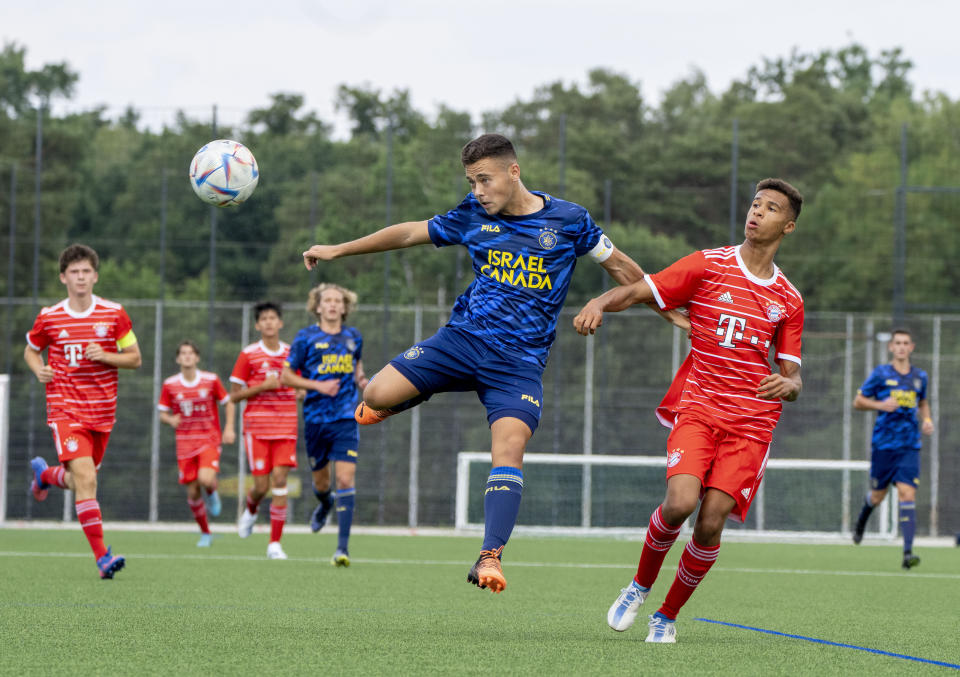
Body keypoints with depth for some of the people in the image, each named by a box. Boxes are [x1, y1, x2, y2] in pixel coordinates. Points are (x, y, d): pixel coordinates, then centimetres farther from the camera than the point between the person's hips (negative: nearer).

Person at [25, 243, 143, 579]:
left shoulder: (114, 314, 0)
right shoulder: (48, 318, -1)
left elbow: (135, 358, 5)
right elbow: (30, 350, 17)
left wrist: (105, 356, -14)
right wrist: (39, 369, -5)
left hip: (102, 412, 3)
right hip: (65, 410, -3)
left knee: (80, 482, 15)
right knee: (86, 478, -20)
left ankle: (45, 473, 50)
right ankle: (102, 556, -20)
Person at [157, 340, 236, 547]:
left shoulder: (211, 380, -2)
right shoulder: (170, 385, 0)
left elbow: (229, 403, 9)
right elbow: (162, 412, 8)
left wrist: (229, 428, -3)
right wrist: (170, 420, -15)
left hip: (209, 440, -2)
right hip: (185, 443, 2)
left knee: (206, 479, -27)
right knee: (192, 491, 0)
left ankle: (212, 493, 12)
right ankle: (205, 533, 19)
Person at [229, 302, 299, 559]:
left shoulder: (292, 354, 9)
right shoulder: (248, 355, 0)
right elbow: (234, 395, 1)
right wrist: (263, 386, -13)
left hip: (286, 426, 2)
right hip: (257, 427, -2)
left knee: (280, 480, -10)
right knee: (262, 485, -5)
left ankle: (275, 543, -7)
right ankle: (251, 510, 33)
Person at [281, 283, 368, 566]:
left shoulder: (353, 338, 8)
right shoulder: (306, 338, -2)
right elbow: (286, 376, -1)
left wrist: (362, 381, 5)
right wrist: (318, 385, -13)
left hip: (346, 419, 0)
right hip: (316, 418, 0)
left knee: (346, 479, -14)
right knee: (321, 483, 11)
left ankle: (343, 546, -14)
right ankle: (325, 503, 50)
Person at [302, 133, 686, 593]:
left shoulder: (569, 220, -2)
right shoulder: (472, 216, 5)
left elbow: (620, 266, 11)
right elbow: (411, 233, 16)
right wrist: (338, 249, 18)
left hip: (520, 361, -3)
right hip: (463, 339, 3)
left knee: (508, 450, -22)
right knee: (376, 396, -13)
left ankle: (491, 556, -25)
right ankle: (418, 395, 22)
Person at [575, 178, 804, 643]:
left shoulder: (788, 300, 12)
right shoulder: (707, 266, 5)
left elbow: (792, 378, 15)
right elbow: (636, 291, 1)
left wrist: (787, 385, -10)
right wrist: (599, 303, -21)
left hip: (752, 418, 2)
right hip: (697, 407, -2)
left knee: (711, 521, -13)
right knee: (680, 503, -24)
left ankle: (667, 616, 8)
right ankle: (640, 586, 5)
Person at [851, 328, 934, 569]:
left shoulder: (920, 376, 8)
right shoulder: (880, 374, -2)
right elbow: (858, 402, 3)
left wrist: (927, 420, 6)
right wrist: (880, 404, -15)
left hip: (909, 446, 1)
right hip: (883, 443, -1)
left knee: (907, 493, -14)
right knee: (877, 495, 9)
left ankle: (908, 552, -18)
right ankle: (862, 520, 47)